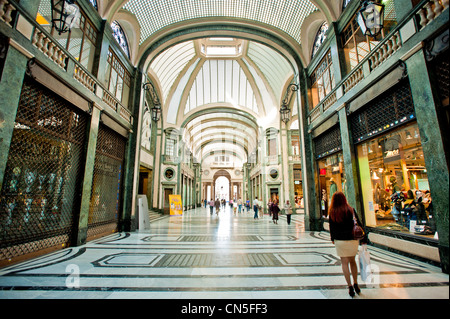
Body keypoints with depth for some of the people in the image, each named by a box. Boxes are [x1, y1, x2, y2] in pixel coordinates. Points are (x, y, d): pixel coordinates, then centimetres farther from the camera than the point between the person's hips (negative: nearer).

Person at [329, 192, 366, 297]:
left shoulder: (332, 212, -5)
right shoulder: (351, 210, -4)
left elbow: (331, 227, 1)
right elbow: (358, 224, -2)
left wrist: (332, 239, 14)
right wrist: (363, 238, 6)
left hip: (340, 241, -2)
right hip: (353, 239, 2)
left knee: (345, 263, 8)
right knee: (352, 261, 20)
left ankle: (350, 286, 9)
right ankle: (355, 284, 24)